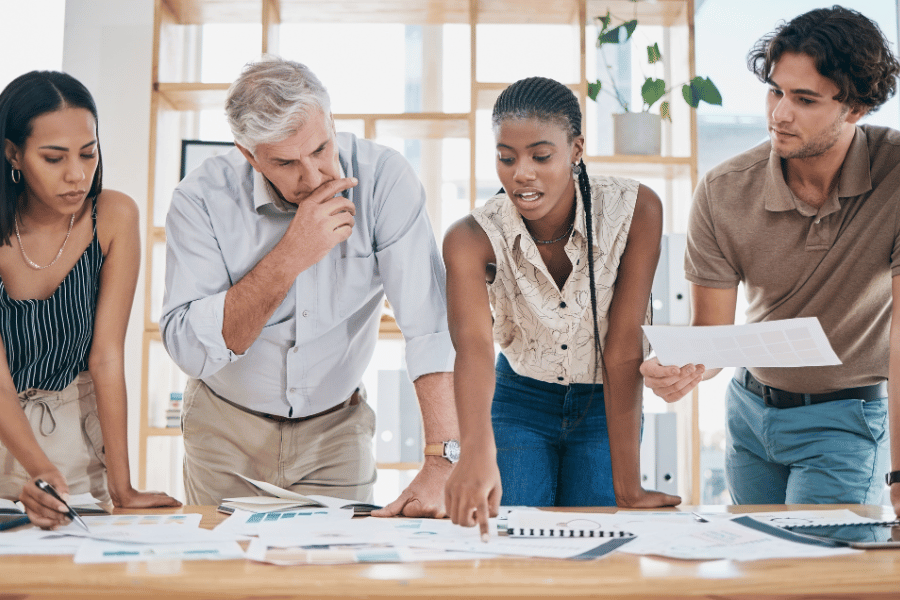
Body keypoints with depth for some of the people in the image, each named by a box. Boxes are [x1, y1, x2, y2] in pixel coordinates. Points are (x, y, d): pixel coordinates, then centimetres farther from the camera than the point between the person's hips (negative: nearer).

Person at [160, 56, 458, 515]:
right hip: (227, 431, 0)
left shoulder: (383, 178, -19)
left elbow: (432, 324, -26)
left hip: (336, 430, 0)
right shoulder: (202, 198, -18)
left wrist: (443, 466, -35)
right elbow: (187, 346, -24)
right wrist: (290, 256, -31)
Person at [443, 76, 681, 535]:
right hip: (520, 399, 0)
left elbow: (623, 350, -24)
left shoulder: (635, 210, -24)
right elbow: (473, 344, -42)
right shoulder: (471, 238, -24)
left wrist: (628, 488, -25)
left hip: (604, 404, 0)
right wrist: (476, 452, -62)